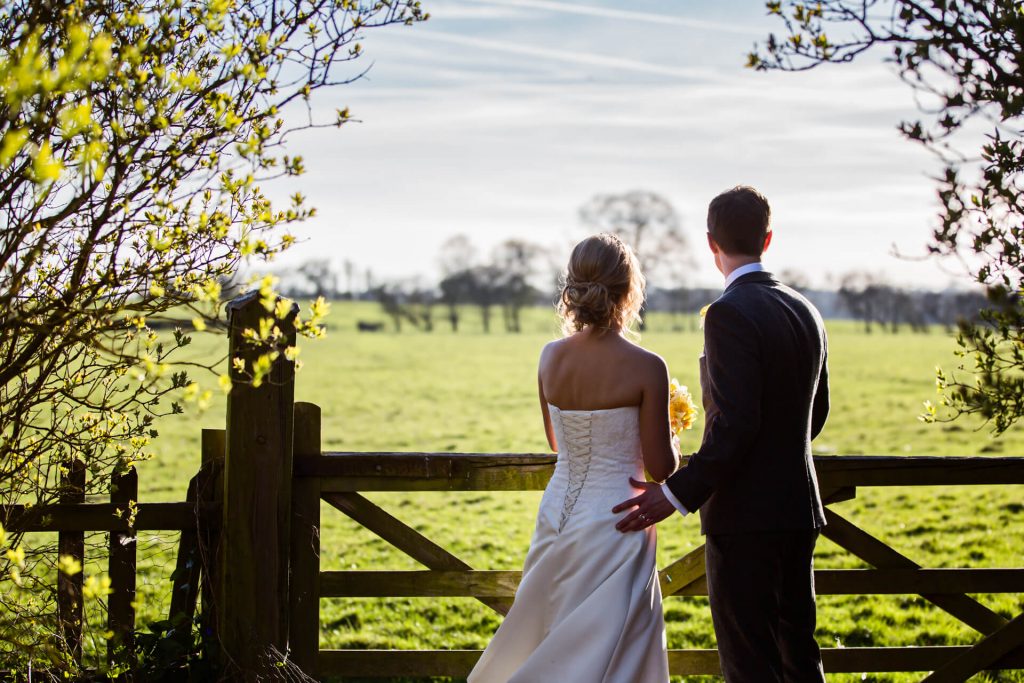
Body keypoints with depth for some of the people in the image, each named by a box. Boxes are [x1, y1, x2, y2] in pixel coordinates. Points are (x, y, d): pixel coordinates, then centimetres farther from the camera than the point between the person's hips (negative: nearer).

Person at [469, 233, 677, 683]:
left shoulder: (551, 358, 0)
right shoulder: (646, 368, -15)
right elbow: (660, 467, -10)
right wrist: (667, 438, 10)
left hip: (557, 514, 6)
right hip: (614, 523, -6)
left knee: (546, 641, 20)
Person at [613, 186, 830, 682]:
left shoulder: (729, 314, -17)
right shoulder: (804, 311, 9)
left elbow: (735, 425, -23)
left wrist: (677, 494, -20)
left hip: (744, 518, -8)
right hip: (799, 510, 8)